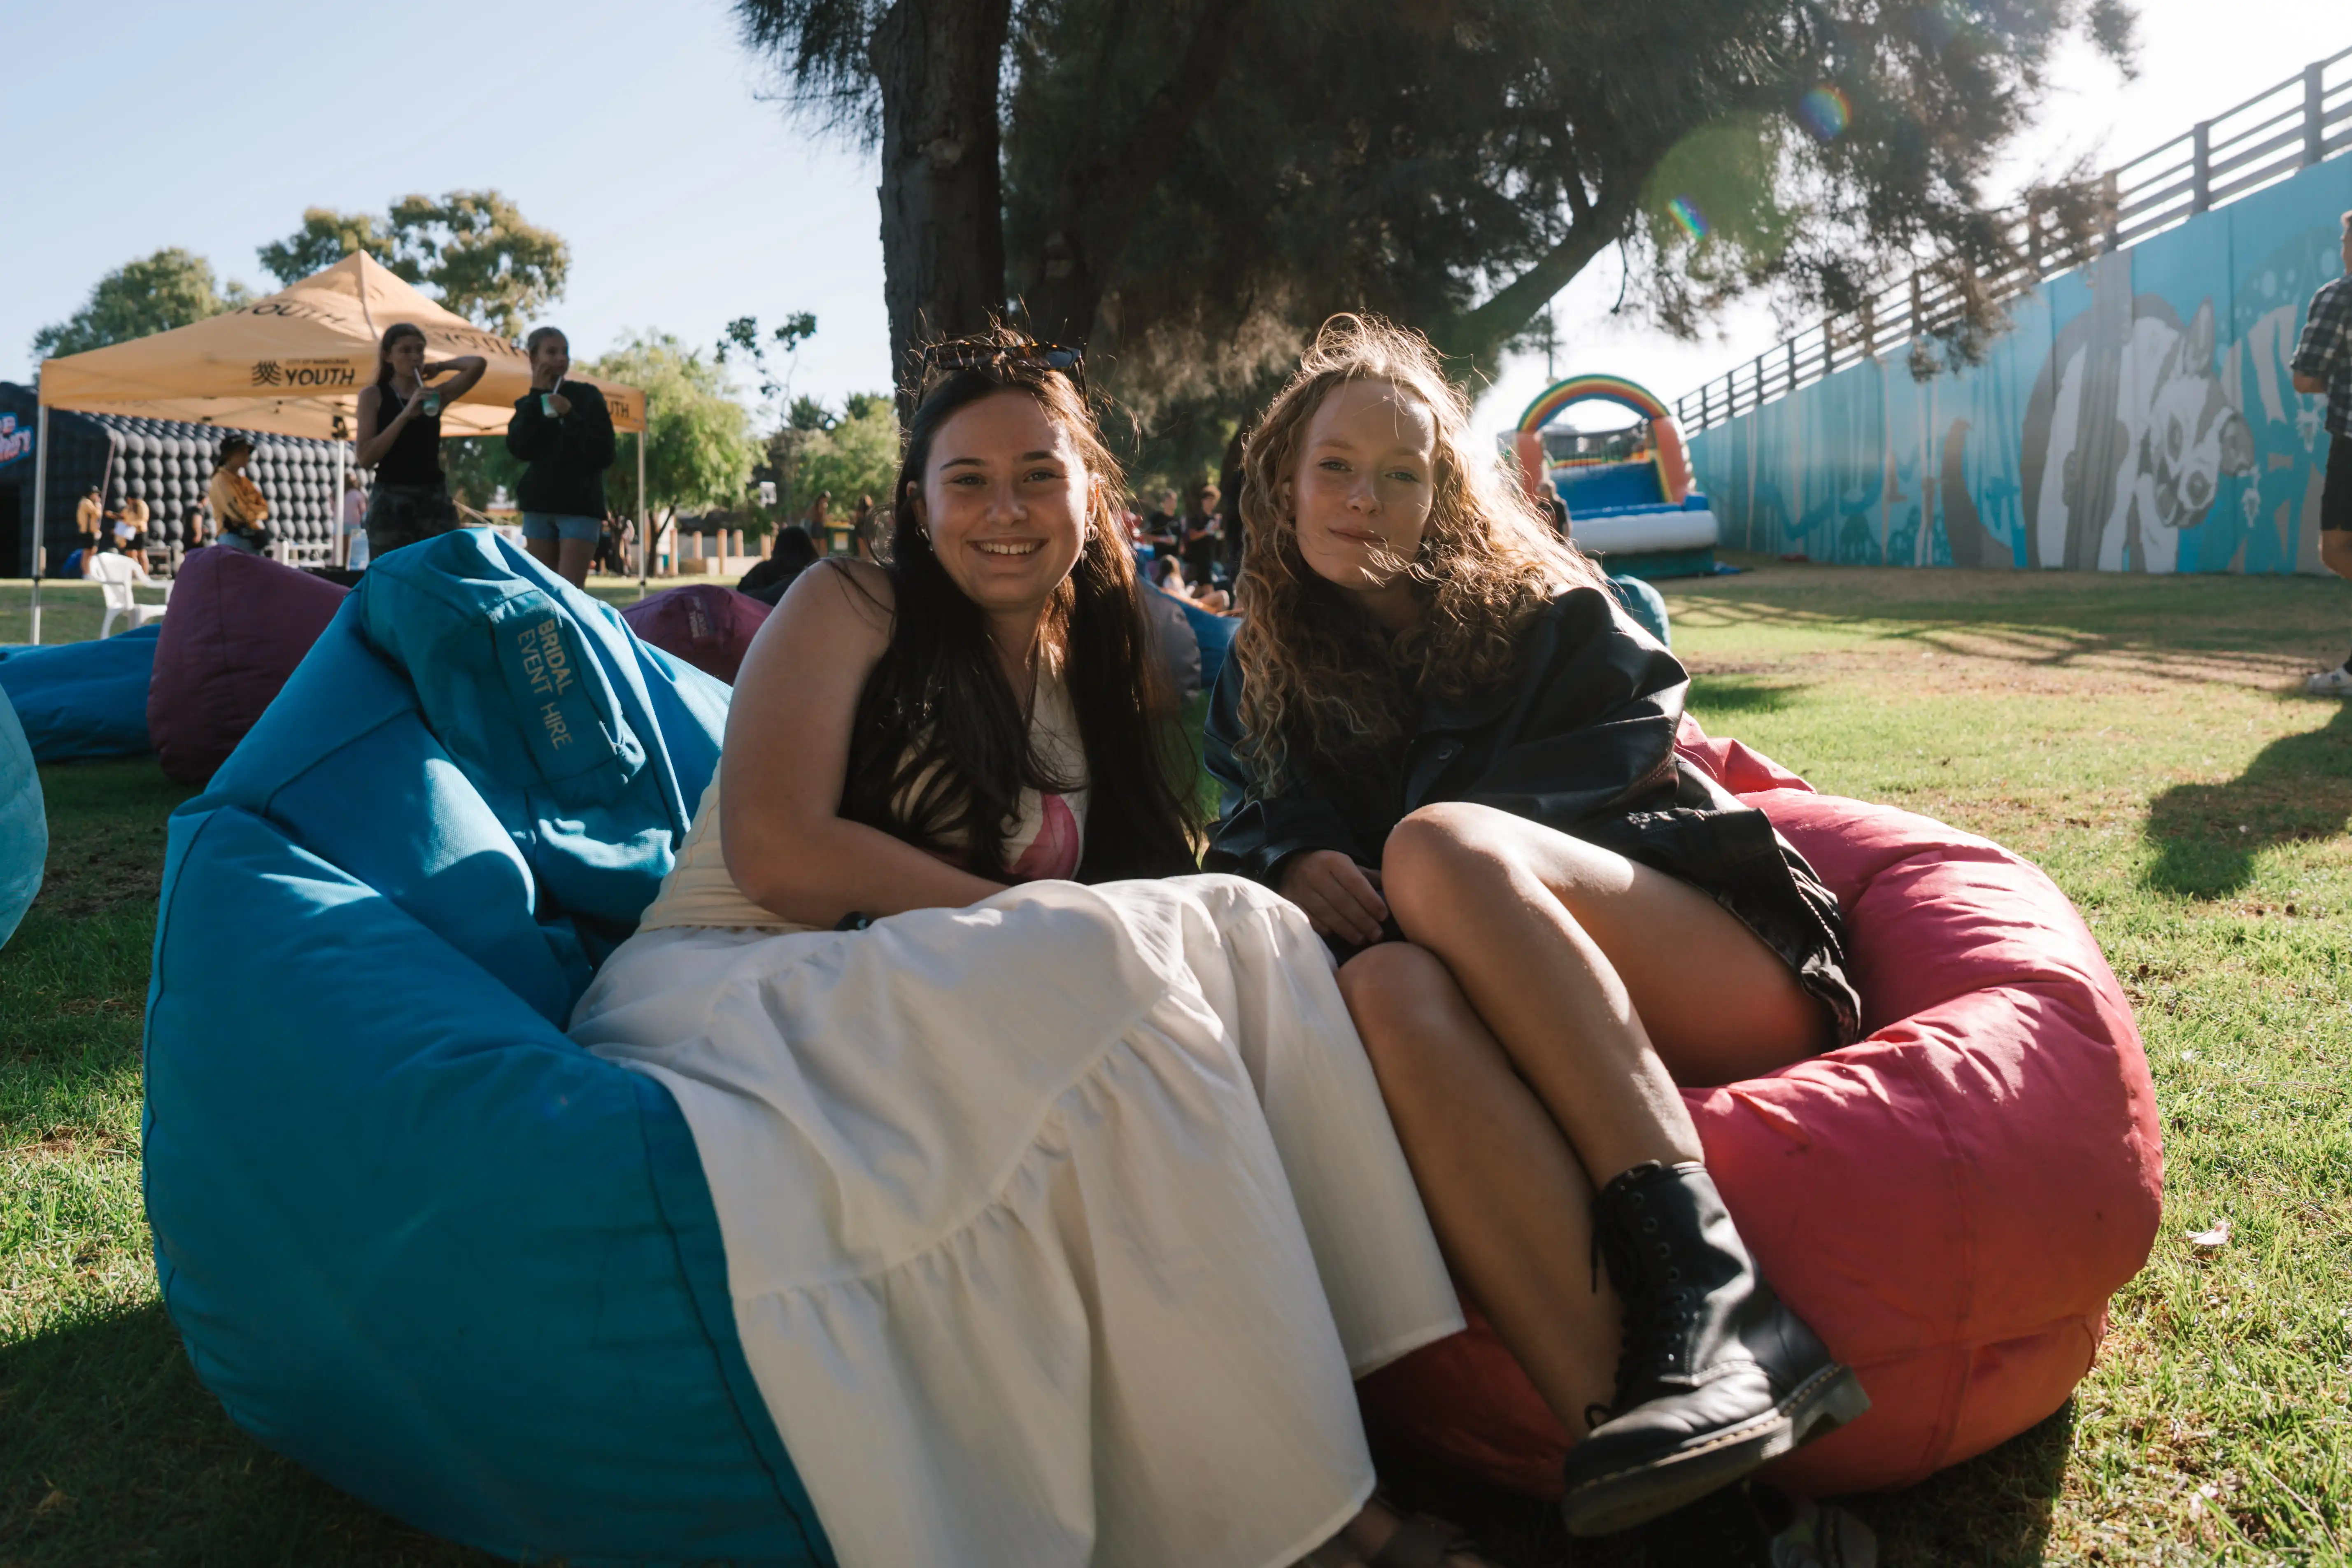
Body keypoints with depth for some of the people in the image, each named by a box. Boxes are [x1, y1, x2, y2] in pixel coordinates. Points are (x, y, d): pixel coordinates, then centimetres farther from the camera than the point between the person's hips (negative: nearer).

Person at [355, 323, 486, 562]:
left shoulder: (435, 396, 11)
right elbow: (365, 458, -8)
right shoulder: (373, 396, 4)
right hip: (391, 503, -2)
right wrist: (405, 415, -12)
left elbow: (477, 365, -3)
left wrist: (438, 366, 9)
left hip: (435, 500, 2)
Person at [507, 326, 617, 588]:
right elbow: (519, 449, -7)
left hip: (581, 507, -4)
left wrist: (570, 415, -15)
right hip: (539, 506, 4)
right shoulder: (528, 403, 12)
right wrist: (536, 396, -5)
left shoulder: (587, 396, 1)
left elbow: (604, 454, -7)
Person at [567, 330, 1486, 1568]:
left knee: (1240, 929, -19)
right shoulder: (849, 606, 2)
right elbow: (775, 856, -12)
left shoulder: (1094, 679, 19)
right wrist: (1043, 921, -15)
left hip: (952, 1023, 6)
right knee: (1112, 960, -32)